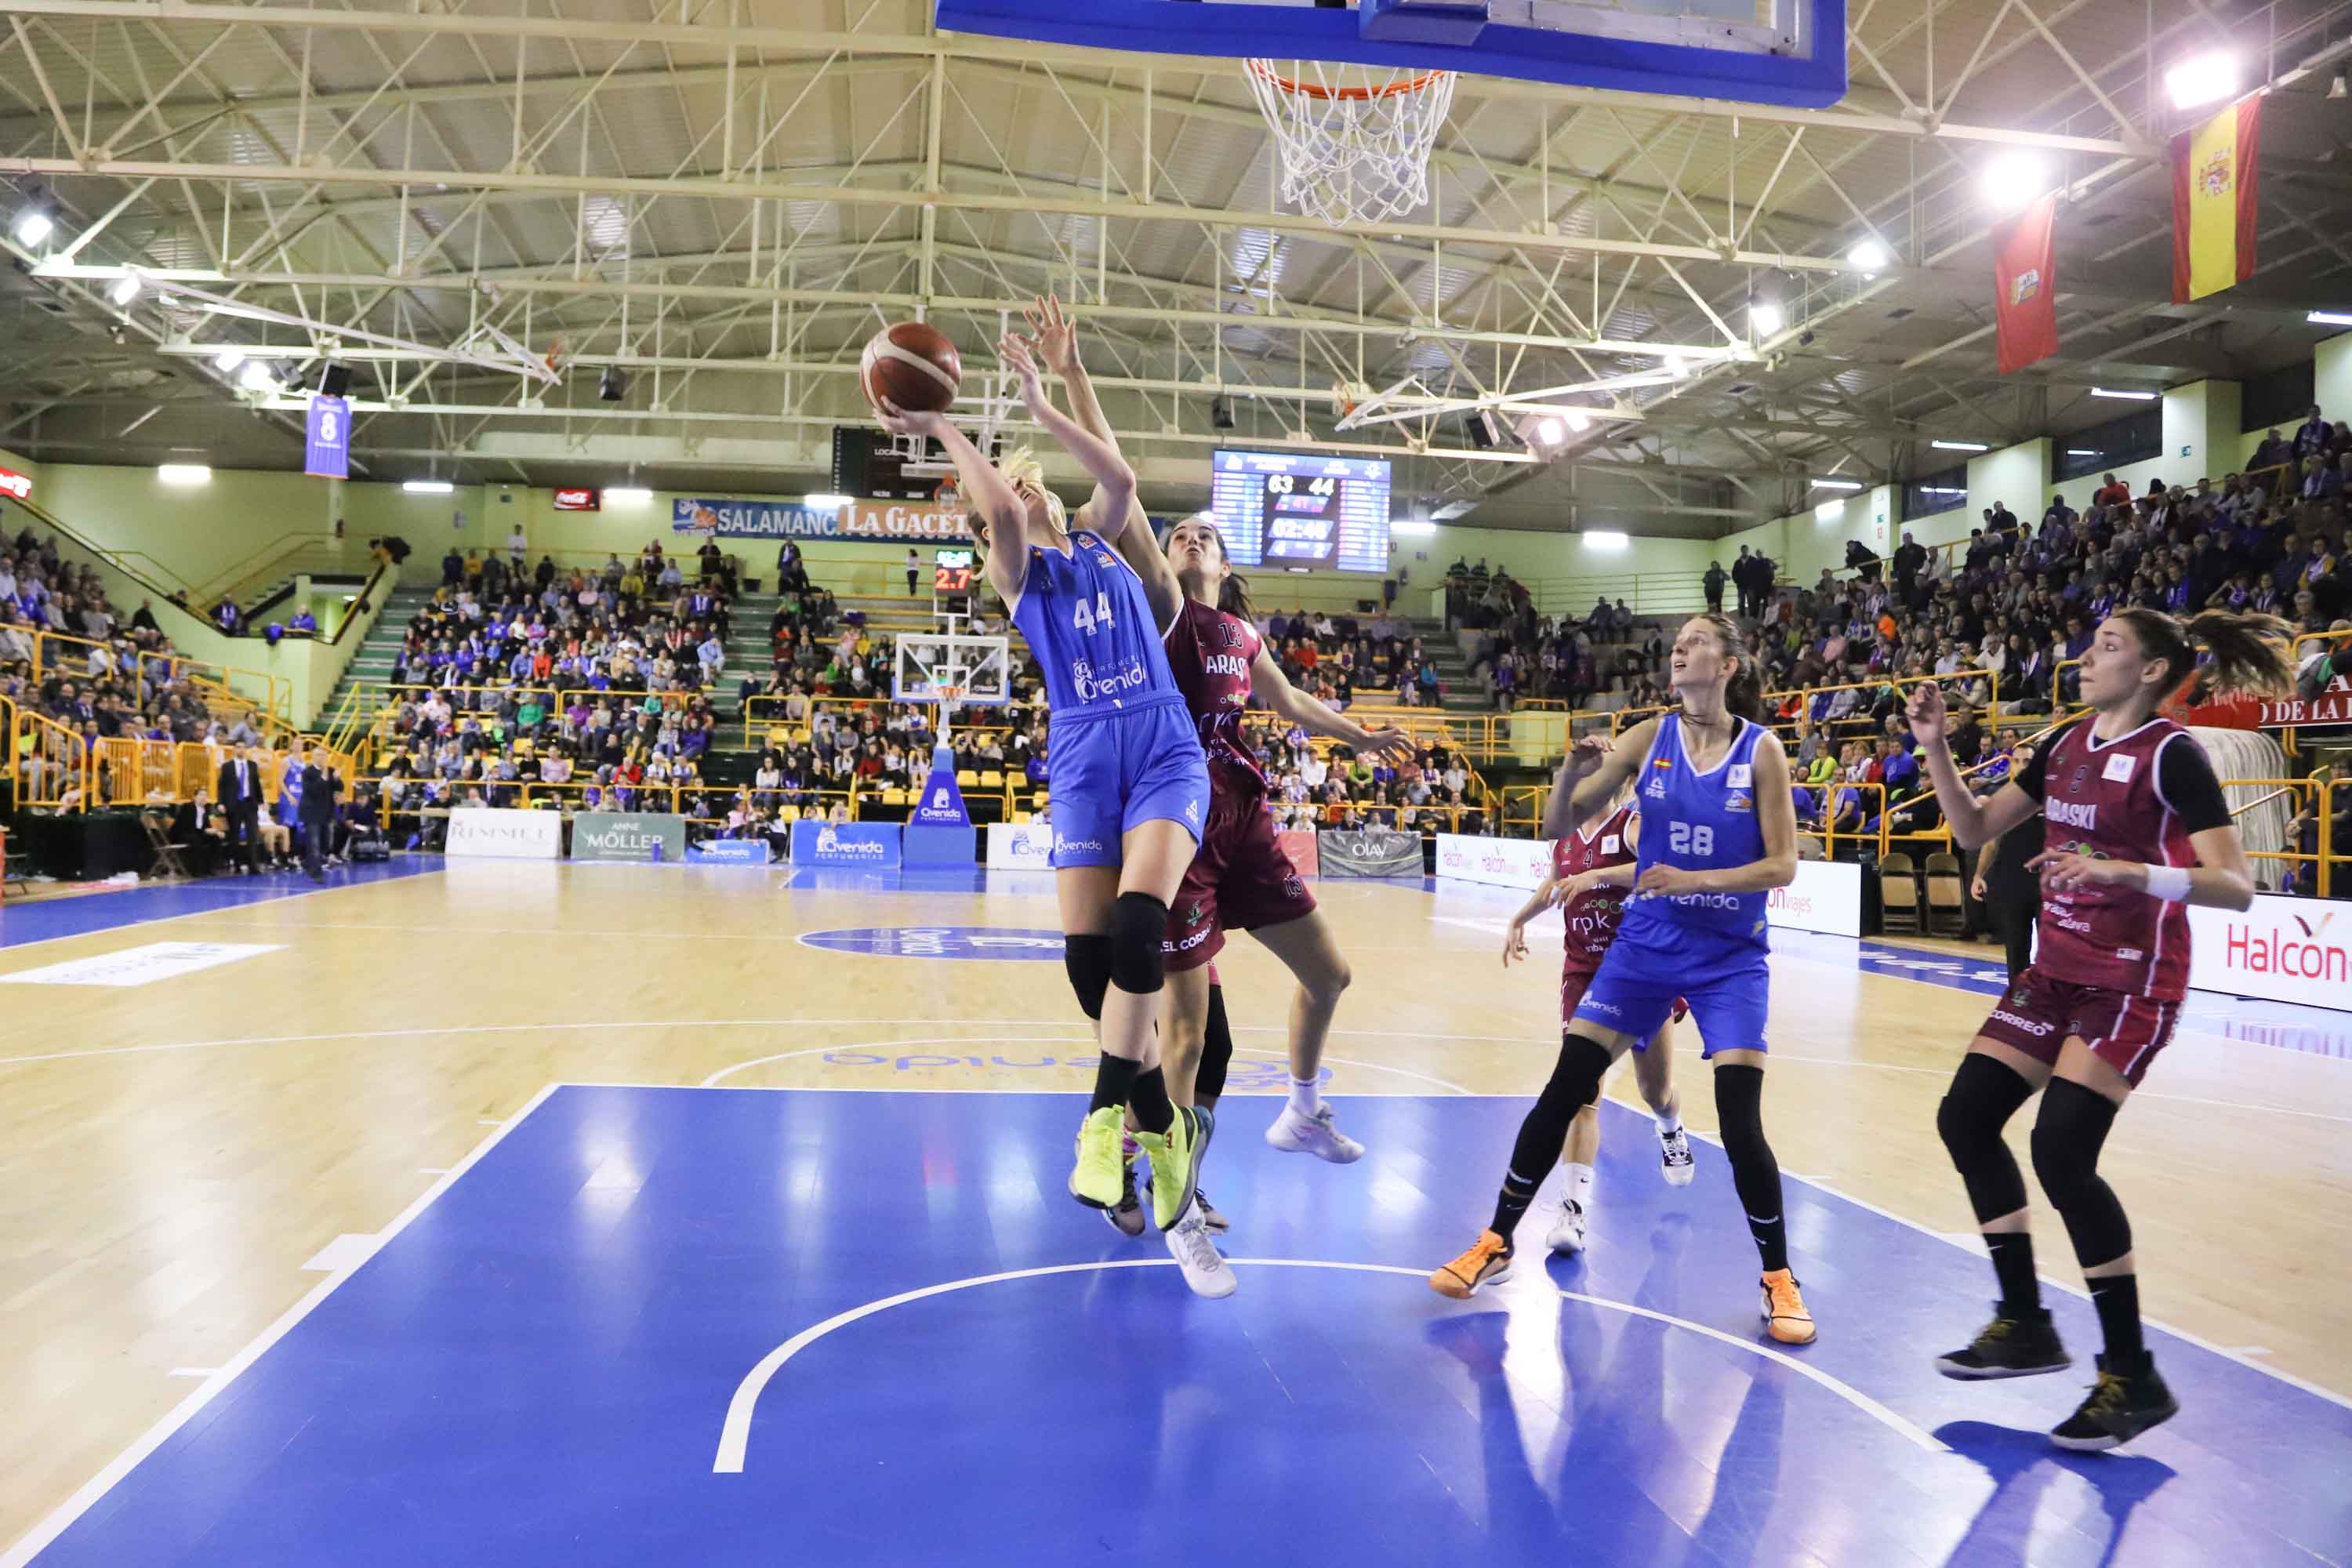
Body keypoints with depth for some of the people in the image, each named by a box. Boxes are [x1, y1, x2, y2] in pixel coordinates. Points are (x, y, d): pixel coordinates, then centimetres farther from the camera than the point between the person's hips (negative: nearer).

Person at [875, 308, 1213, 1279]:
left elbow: (1121, 477, -5)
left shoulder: (1098, 537, 16)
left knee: (1137, 924, -23)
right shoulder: (1017, 569, 10)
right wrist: (939, 430, -6)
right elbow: (1002, 514, -13)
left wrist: (1038, 404, -6)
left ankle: (1110, 1116, -13)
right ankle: (1165, 1124, 11)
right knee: (1086, 952, -8)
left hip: (1164, 750, 0)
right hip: (1083, 761, 0)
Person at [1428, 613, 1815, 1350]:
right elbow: (1559, 827, -2)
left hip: (1729, 958, -2)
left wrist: (1698, 880, -22)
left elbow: (1782, 865, -9)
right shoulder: (1648, 738, -2)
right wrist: (1572, 772, -22)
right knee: (1562, 1093, -1)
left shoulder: (1762, 749, -7)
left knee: (1740, 1124, -9)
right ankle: (1496, 1243, 13)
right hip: (1645, 945, 2)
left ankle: (1778, 1279, 14)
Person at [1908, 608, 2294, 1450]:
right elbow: (1975, 827, 13)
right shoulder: (2068, 744, 9)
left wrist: (2123, 871, -34)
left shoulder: (2171, 754, -13)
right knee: (1965, 1118, 4)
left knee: (2062, 1154, -17)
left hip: (2133, 984, -8)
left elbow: (2236, 887, -19)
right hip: (2058, 971, 8)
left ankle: (2134, 1377, 0)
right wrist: (1935, 747, 0)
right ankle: (2025, 1326, 18)